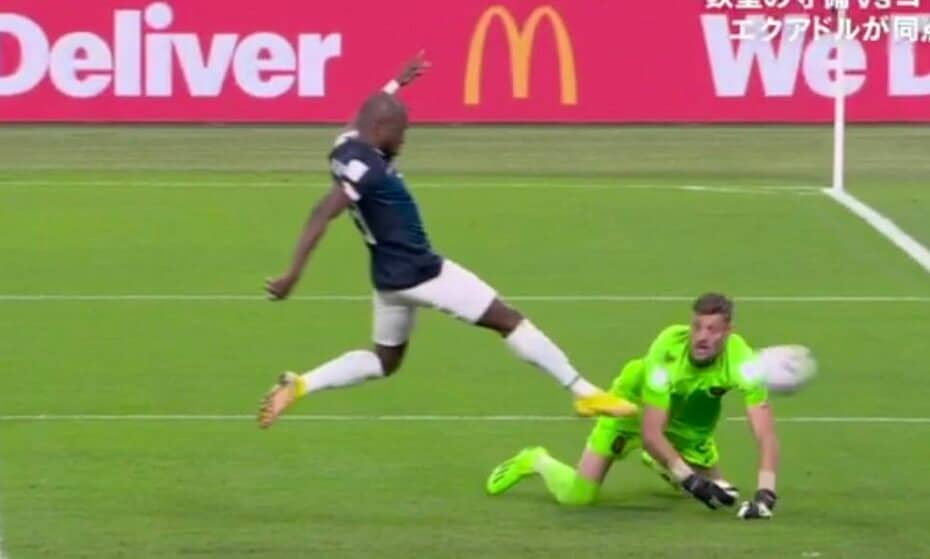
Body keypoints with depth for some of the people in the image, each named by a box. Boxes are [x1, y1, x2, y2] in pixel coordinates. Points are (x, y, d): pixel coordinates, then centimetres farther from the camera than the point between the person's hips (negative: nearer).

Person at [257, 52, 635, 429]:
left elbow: (373, 112, 26)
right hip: (419, 272, -10)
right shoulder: (364, 167, -25)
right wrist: (293, 274, -37)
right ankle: (585, 394, 5)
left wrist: (398, 83, 37)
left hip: (392, 275, 10)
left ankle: (298, 385, 7)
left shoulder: (350, 147, 2)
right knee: (509, 321, 0)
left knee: (385, 360, 24)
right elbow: (321, 217, -33)